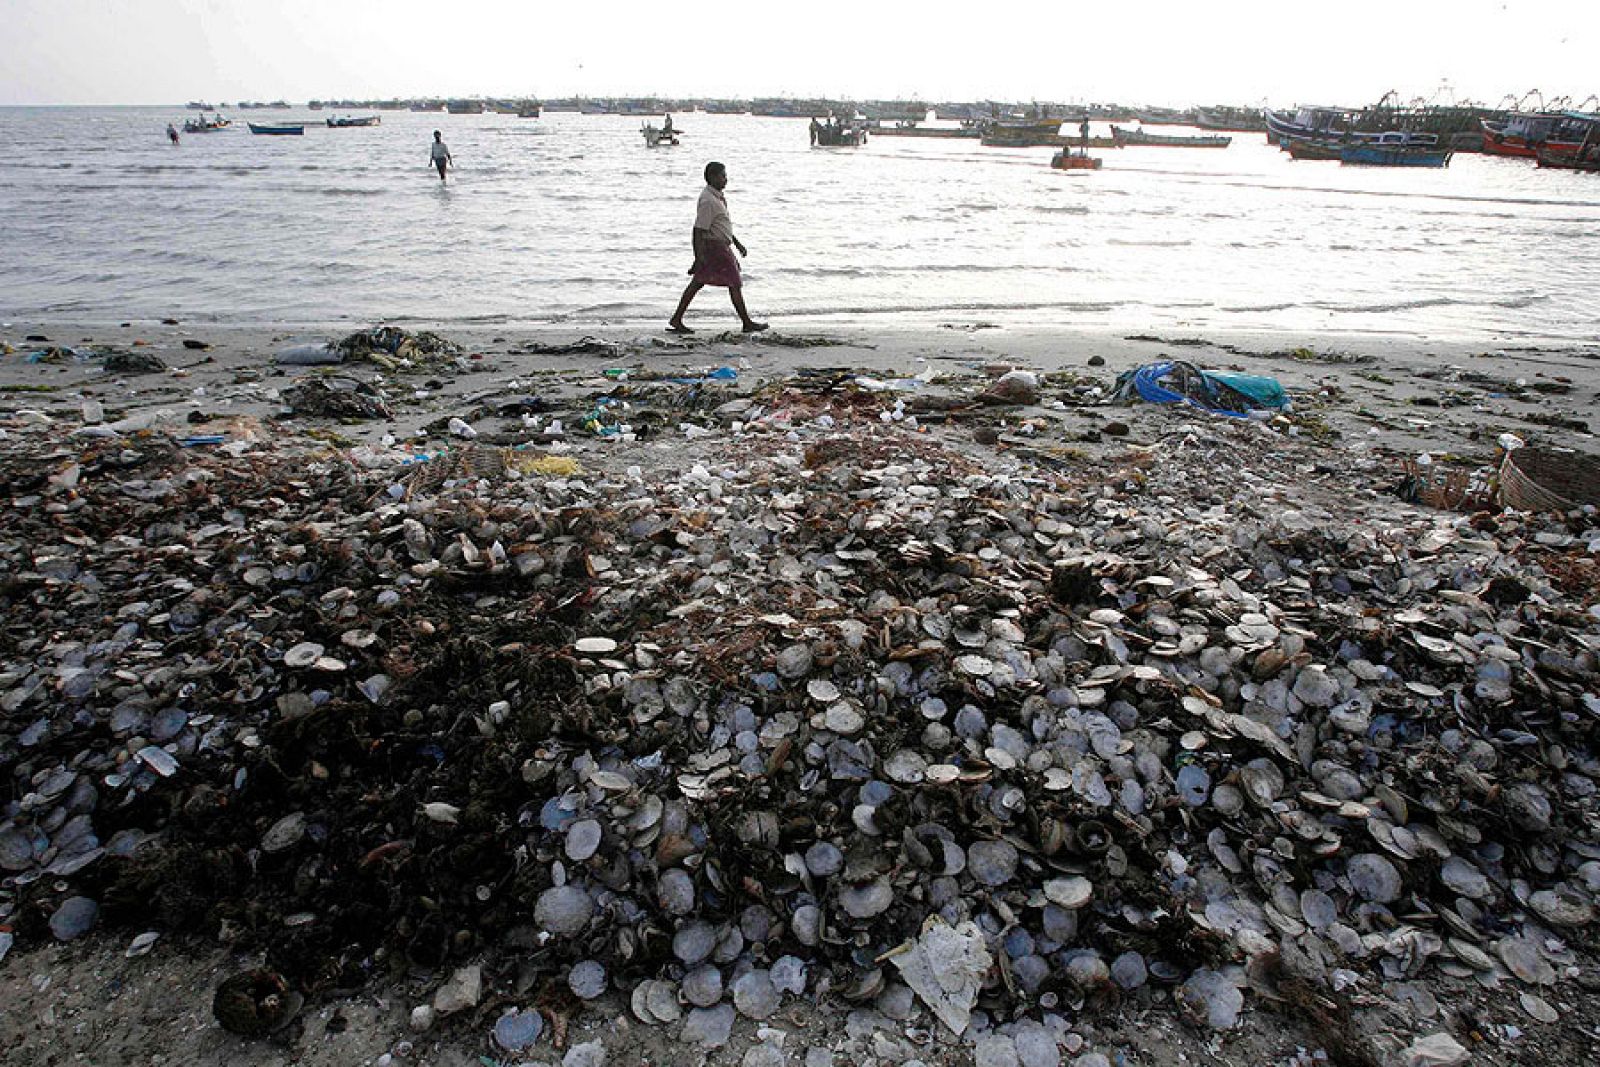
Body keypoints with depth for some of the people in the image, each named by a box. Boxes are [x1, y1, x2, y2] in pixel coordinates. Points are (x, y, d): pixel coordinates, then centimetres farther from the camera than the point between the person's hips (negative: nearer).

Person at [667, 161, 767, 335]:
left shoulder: (717, 196, 13)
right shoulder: (708, 201, -19)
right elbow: (699, 230, -21)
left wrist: (737, 242, 25)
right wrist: (699, 257, -23)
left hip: (720, 245, 10)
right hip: (715, 247, -10)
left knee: (697, 283, 10)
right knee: (735, 284, -2)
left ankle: (676, 320, 12)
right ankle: (747, 323, 7)